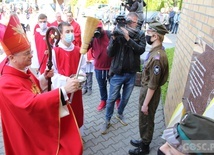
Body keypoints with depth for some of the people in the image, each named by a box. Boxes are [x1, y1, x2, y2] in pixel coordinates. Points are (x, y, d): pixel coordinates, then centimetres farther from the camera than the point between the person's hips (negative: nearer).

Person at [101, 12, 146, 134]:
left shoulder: (140, 34, -2)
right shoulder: (118, 32, -7)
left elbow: (141, 50, -18)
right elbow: (110, 53, -11)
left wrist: (128, 38, -26)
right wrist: (114, 39, -25)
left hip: (131, 73, 2)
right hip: (118, 73, -2)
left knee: (126, 98, 19)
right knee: (112, 99, 8)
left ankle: (120, 114, 45)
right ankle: (107, 121, 28)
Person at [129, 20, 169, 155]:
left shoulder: (157, 57, -29)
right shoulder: (157, 51, 2)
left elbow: (153, 84, -25)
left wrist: (145, 104, -17)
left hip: (150, 93, -9)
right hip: (146, 90, 9)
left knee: (146, 121, 11)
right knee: (144, 120, 24)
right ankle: (144, 141, 45)